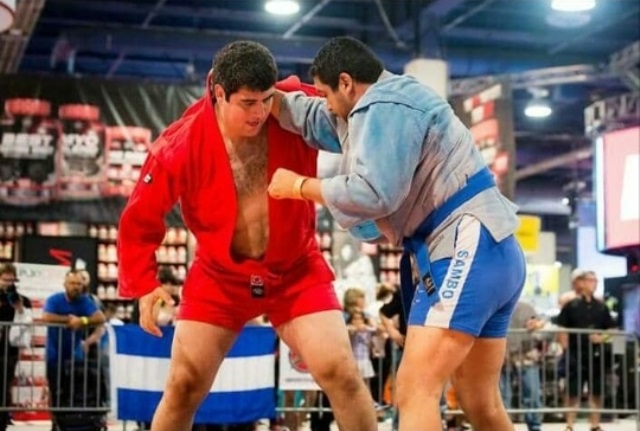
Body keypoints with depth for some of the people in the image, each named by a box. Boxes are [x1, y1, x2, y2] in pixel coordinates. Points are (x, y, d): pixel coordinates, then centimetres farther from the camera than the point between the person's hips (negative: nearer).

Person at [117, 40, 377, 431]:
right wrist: (143, 285, -11)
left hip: (297, 271, 0)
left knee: (339, 371, -10)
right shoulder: (181, 146, -18)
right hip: (219, 278, 0)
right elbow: (140, 219, -5)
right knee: (184, 385, 3)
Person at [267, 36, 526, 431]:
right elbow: (317, 121, 34)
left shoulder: (387, 107, -11)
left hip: (469, 250, -11)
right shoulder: (387, 107, 23)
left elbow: (373, 193, -19)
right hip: (487, 253, 11)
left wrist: (299, 185, -7)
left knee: (415, 391, -18)